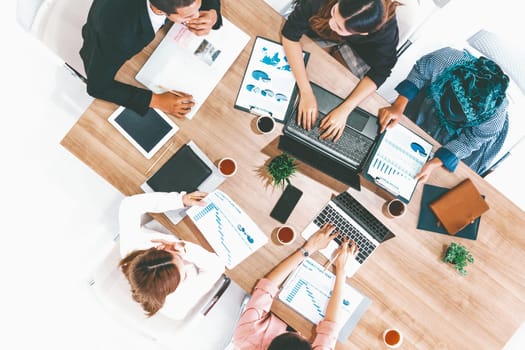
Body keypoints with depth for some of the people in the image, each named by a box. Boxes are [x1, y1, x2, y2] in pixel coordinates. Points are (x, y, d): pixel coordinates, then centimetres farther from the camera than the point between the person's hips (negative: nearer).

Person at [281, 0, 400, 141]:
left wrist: (344, 110, -41)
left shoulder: (386, 28, -40)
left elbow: (378, 73, -29)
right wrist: (306, 92, -44)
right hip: (318, 27, 0)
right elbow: (290, 33, -35)